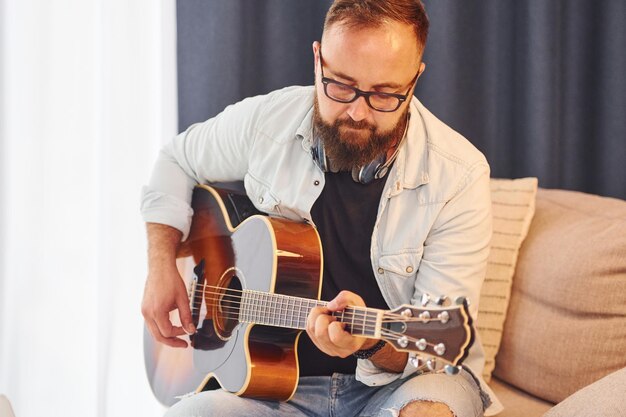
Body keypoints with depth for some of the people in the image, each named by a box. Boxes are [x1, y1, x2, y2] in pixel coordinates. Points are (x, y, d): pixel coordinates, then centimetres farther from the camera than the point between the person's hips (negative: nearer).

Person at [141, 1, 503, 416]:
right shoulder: (267, 121, -6)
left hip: (401, 379, -2)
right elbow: (178, 162, 16)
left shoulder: (458, 177, -17)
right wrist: (162, 267, 4)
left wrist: (372, 341, -39)